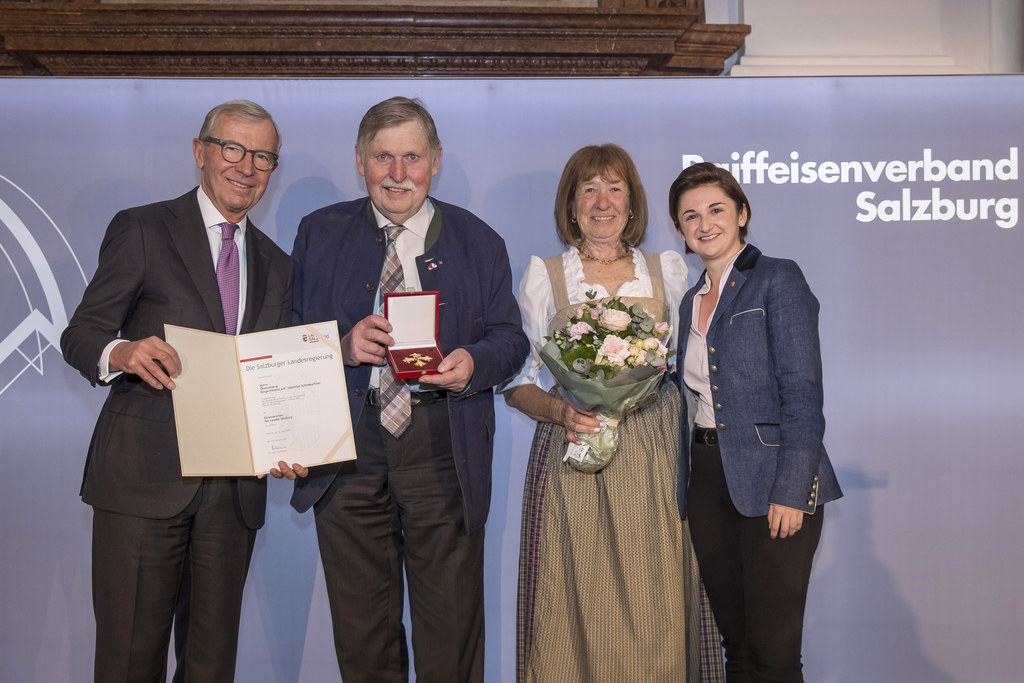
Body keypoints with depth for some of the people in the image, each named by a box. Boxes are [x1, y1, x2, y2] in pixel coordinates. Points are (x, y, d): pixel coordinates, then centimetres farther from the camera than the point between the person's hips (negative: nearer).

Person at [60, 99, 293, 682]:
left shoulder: (277, 265, 17)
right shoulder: (141, 230, 3)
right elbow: (80, 335, -2)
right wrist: (121, 352, -25)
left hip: (236, 486, 4)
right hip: (143, 478, -4)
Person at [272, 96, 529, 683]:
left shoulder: (478, 242, 9)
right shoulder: (320, 234, 10)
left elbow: (510, 338, 7)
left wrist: (473, 362, -14)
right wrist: (343, 346, -13)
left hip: (442, 451, -1)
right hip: (348, 449, 1)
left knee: (451, 627, 5)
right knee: (361, 631, 12)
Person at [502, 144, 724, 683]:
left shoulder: (667, 270, 11)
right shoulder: (543, 276, 6)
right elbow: (516, 381, 4)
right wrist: (560, 411, -15)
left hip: (653, 457, 2)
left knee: (654, 607, 0)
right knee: (575, 603, -2)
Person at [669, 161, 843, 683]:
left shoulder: (777, 279, -4)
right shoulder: (690, 300, 16)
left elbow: (802, 392, -11)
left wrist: (790, 490, -19)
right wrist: (688, 486, 10)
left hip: (771, 482, -6)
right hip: (706, 480, 6)